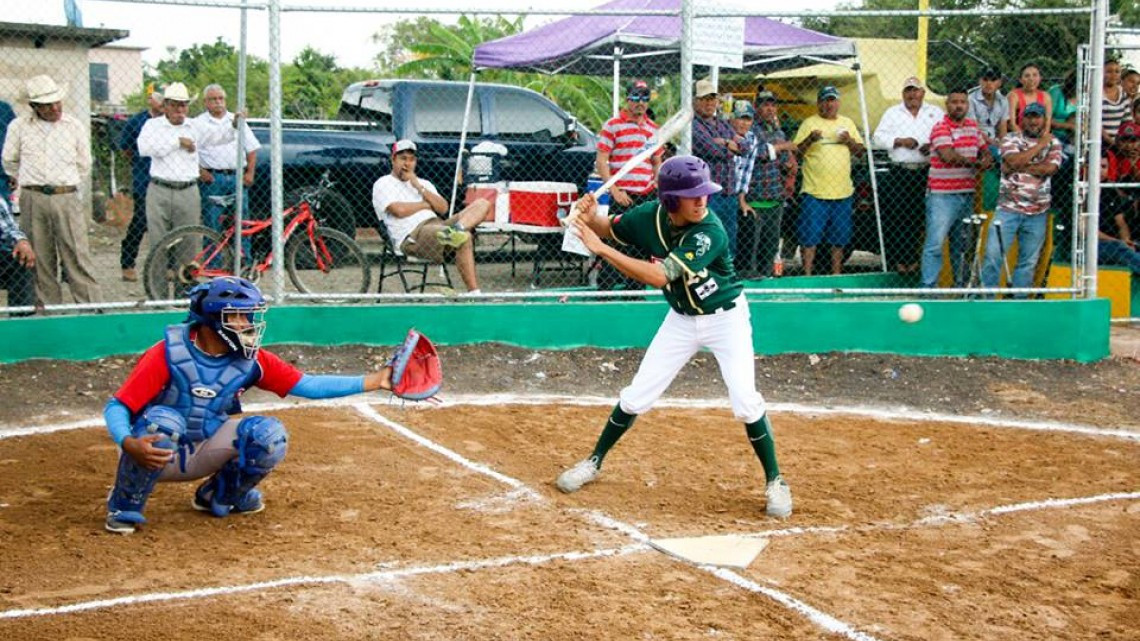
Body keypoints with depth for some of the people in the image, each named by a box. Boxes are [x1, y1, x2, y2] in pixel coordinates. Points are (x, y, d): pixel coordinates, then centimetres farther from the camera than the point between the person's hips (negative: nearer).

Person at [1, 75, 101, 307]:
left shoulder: (74, 126, 5)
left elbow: (84, 165, 15)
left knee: (78, 257, -6)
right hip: (33, 201, 1)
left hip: (67, 199, -1)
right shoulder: (19, 127, 5)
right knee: (41, 261, 3)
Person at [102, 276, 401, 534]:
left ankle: (219, 497, 10)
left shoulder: (251, 360, -8)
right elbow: (116, 406, -22)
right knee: (162, 420, -37)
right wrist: (128, 444, -44)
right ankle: (125, 507, -12)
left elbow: (309, 385, -12)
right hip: (156, 455, -4)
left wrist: (374, 381, -21)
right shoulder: (168, 354, -21)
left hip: (206, 454, 4)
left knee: (270, 434, -19)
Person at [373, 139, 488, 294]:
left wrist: (419, 187, 4)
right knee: (463, 238, -33)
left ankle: (457, 229, -39)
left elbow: (443, 208, 12)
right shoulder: (382, 184, 9)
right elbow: (399, 210, -11)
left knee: (482, 204, -9)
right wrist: (425, 204, 7)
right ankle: (474, 293, -43)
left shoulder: (423, 183, 29)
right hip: (411, 237, -7)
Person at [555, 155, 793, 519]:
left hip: (726, 318, -4)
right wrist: (591, 217, -23)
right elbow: (608, 229, 2)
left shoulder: (710, 233, -32)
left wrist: (601, 249, -40)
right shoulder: (651, 217, -16)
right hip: (681, 320, 4)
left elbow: (660, 276, -40)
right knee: (636, 396, 4)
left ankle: (774, 481, 3)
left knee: (745, 401, -16)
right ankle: (594, 462, 23)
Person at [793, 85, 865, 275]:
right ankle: (807, 275, 2)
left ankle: (837, 274, 21)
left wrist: (850, 141, -5)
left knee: (839, 239, 11)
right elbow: (796, 151, -3)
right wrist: (810, 139, -21)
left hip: (842, 192, 4)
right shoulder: (809, 123, 1)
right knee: (809, 238, -4)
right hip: (815, 192, -4)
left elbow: (859, 150, 15)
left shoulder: (848, 123, 14)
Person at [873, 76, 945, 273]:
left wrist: (933, 146, -11)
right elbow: (878, 137, 6)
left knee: (917, 218, -1)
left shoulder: (936, 113, 14)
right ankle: (897, 259, 0)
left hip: (925, 173, 0)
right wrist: (900, 141, -8)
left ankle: (911, 258, 8)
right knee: (894, 216, -6)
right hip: (899, 173, 0)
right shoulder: (892, 113, 14)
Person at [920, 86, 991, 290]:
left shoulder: (974, 127, 14)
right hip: (943, 196, -7)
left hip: (967, 194, 7)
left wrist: (985, 162, -5)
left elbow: (986, 153, 20)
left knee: (961, 243, 15)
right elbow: (948, 156, -23)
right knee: (935, 244, -9)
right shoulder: (940, 128, -9)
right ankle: (928, 287, -8)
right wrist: (974, 162, -10)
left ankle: (961, 284, 23)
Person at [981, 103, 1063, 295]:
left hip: (1038, 212, 2)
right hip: (1009, 207, -2)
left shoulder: (1053, 143, 9)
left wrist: (1018, 166, -11)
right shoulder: (1011, 139, 4)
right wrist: (1040, 145, -8)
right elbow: (1015, 160, -16)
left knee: (1029, 261, 6)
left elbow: (1050, 168, -10)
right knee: (993, 254, -9)